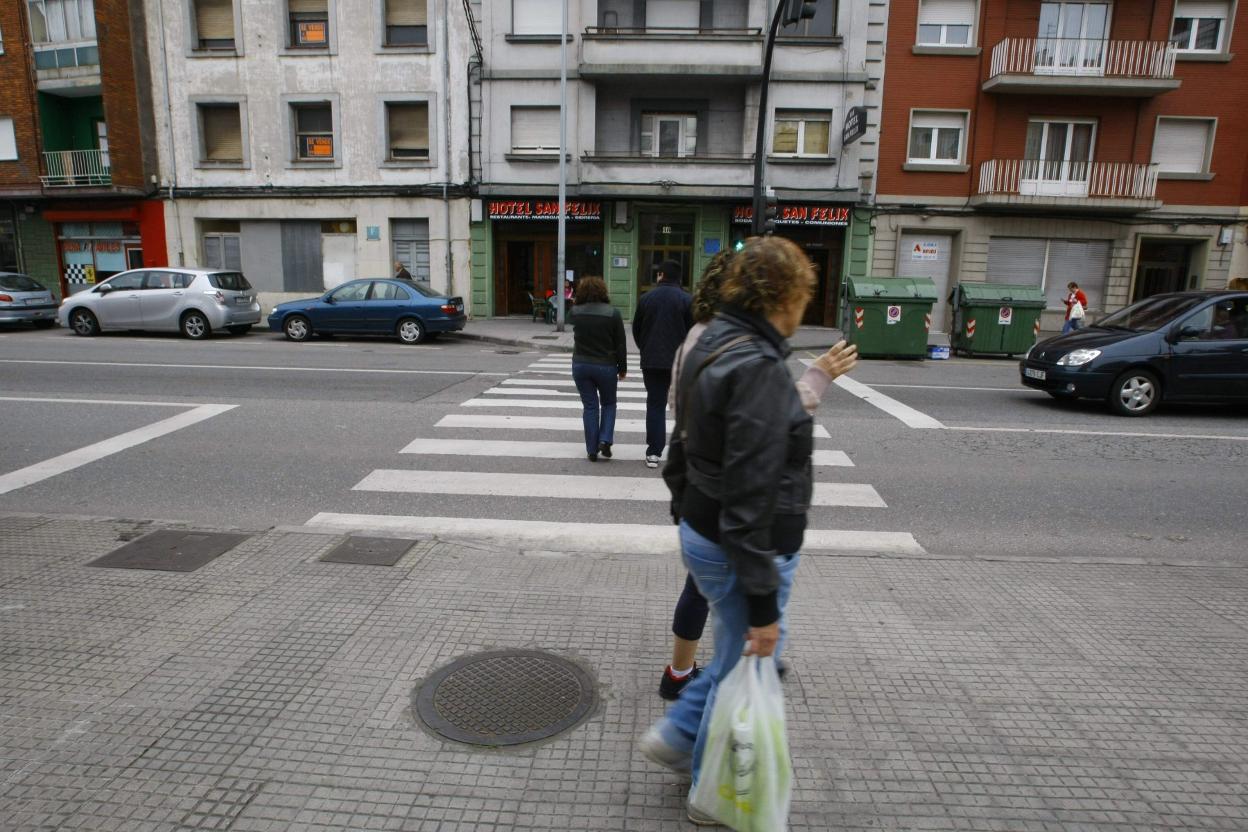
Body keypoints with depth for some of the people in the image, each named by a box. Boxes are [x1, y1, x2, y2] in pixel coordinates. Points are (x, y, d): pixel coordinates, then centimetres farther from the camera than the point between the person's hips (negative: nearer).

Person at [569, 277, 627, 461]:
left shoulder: (575, 313, -4)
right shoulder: (613, 313, -8)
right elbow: (621, 344, -4)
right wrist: (622, 368, 6)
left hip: (581, 365, 2)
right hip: (606, 366, -1)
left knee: (590, 406, 8)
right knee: (608, 403, 18)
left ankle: (592, 450, 10)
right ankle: (605, 440, 3)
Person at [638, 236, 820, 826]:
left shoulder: (715, 345, 4)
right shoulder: (759, 368, -26)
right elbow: (752, 499, -27)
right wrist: (764, 603, -21)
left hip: (703, 530, 9)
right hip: (740, 550, -9)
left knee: (734, 657, 28)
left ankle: (676, 735, 38)